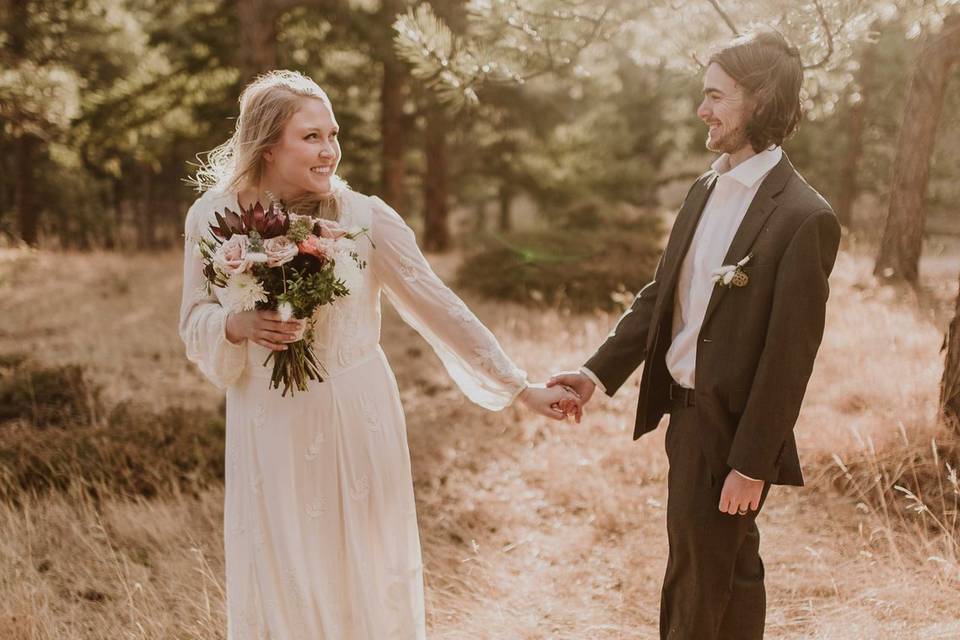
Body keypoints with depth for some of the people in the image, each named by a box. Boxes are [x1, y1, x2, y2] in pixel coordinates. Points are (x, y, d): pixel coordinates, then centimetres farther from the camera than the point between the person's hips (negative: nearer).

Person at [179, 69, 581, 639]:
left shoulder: (365, 217, -12)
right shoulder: (212, 216, -6)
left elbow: (440, 308, -9)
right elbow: (195, 324, 3)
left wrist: (522, 388, -10)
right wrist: (239, 326, -20)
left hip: (355, 421, -1)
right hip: (268, 428, 1)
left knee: (361, 576, 11)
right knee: (278, 582, 12)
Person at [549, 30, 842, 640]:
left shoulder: (804, 218, -18)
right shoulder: (706, 189, 7)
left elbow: (789, 356, -18)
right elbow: (660, 294, 10)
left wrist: (751, 465, -17)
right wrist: (599, 372, 1)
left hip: (731, 427, -7)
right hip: (684, 409, 7)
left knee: (699, 584, 5)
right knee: (733, 567, 22)